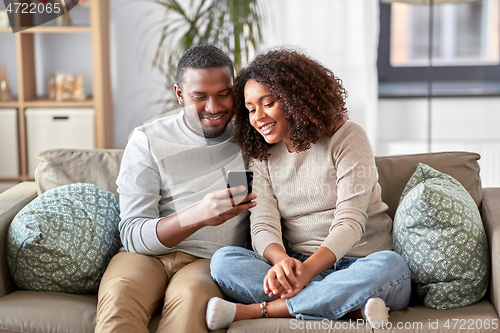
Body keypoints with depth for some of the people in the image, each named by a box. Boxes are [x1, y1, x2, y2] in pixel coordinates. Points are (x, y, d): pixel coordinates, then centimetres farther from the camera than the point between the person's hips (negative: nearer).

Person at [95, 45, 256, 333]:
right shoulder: (147, 140, 4)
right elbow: (132, 235, -5)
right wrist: (198, 215, -23)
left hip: (210, 261, 1)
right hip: (146, 255, 0)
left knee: (190, 298, -35)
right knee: (118, 297, -35)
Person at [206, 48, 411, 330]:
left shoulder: (346, 137, -3)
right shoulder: (262, 156, 11)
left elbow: (350, 222, -12)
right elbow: (263, 225, -2)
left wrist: (308, 269, -29)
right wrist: (281, 261, -27)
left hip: (360, 265, -3)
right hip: (301, 266, 3)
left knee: (390, 265, -37)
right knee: (223, 259, -22)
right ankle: (351, 306, -33)